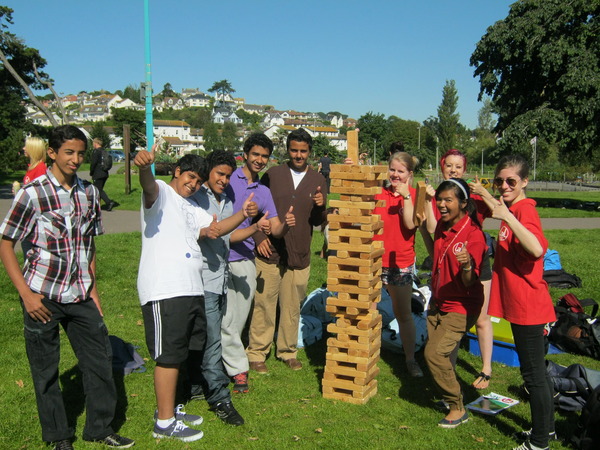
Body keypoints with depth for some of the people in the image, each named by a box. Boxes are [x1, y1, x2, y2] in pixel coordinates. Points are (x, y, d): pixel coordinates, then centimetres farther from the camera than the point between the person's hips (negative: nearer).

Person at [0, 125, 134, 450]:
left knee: (99, 359, 7)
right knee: (45, 369, 8)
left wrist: (92, 288, 11)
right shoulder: (33, 193, -10)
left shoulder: (89, 192, 5)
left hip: (80, 295, 4)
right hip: (42, 297, -4)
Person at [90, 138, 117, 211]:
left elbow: (93, 163, -16)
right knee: (100, 189, 15)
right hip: (105, 174, 8)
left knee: (99, 190, -6)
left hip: (98, 174, -8)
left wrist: (91, 172, -2)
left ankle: (109, 202, -20)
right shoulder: (105, 151, 12)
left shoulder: (95, 151, -11)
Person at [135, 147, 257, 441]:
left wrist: (243, 214, 2)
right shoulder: (161, 193, -4)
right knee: (169, 355, -3)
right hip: (164, 290, -10)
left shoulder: (191, 207, 23)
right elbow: (149, 185, -27)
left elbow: (218, 228, 20)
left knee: (181, 352, 18)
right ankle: (164, 423, 8)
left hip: (191, 290, 10)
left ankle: (169, 408, 33)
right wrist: (144, 167, -50)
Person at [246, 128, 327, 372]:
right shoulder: (272, 175, 2)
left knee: (292, 307, 11)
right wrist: (259, 237, -8)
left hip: (299, 256, 2)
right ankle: (257, 352, 16)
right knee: (264, 304, 2)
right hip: (269, 252, -2)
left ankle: (288, 351, 27)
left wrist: (320, 207, -14)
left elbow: (318, 222, 7)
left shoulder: (318, 180, 7)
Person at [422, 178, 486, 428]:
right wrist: (424, 226, 11)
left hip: (460, 306, -7)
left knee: (435, 353, -16)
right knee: (444, 355, 17)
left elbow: (469, 283, -28)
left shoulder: (473, 234, -22)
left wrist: (467, 264, -44)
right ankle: (449, 394, 42)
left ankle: (457, 408, 2)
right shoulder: (441, 226, -1)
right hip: (438, 302, 7)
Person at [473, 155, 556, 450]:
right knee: (537, 369, 21)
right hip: (521, 304, 10)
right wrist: (484, 194, 26)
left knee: (533, 373, 2)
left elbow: (538, 249, -38)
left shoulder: (525, 210, -19)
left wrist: (507, 217, -38)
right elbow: (500, 210, 35)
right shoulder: (514, 208, 10)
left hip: (528, 305, -10)